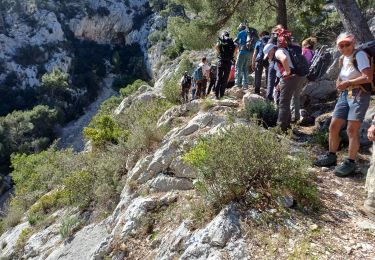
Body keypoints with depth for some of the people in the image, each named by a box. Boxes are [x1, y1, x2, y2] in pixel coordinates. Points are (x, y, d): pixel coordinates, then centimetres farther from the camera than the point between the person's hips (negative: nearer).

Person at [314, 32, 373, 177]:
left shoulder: (360, 54, -9)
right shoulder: (343, 59, 14)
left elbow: (368, 77, -19)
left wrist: (347, 82, -13)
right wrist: (339, 83, 7)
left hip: (359, 94, -7)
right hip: (344, 95, 8)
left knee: (352, 130, -9)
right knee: (333, 127, 6)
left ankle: (350, 163, 2)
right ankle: (331, 156, 21)